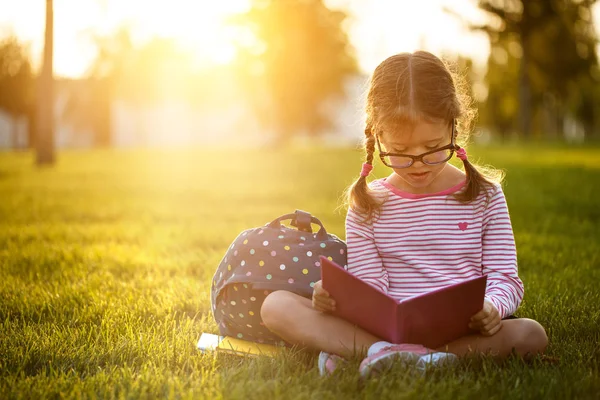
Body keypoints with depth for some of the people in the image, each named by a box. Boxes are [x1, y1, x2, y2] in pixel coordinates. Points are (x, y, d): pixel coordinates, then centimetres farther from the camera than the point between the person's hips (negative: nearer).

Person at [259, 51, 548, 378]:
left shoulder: (484, 195, 6)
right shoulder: (367, 205, 8)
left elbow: (503, 277, 2)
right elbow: (369, 290, 2)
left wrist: (492, 308, -22)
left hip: (463, 332, 0)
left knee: (530, 335, -33)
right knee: (276, 305, -16)